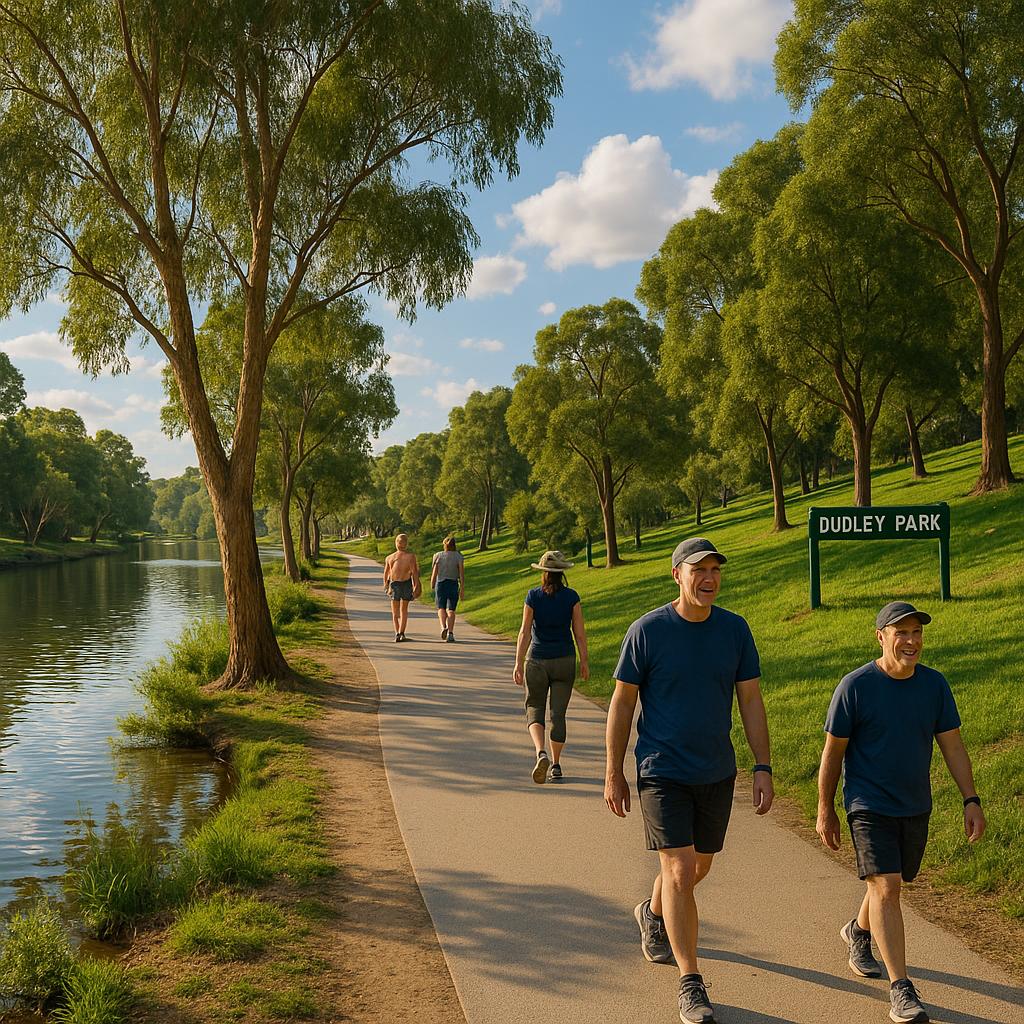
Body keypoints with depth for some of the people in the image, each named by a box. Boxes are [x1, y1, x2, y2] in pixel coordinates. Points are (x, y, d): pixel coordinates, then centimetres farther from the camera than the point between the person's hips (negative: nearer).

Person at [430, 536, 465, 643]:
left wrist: (432, 585, 8)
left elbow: (434, 571, -2)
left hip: (440, 583, 0)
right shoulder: (458, 556, -1)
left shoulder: (438, 556, 0)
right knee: (451, 610, 5)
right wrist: (462, 587, -8)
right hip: (453, 584, 0)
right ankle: (450, 633, -6)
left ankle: (443, 627, -15)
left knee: (441, 608, 11)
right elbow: (462, 572, -9)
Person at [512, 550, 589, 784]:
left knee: (534, 709, 9)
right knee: (558, 713, 10)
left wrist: (518, 663, -4)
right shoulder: (571, 597, -5)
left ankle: (541, 752, -16)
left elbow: (525, 632, -7)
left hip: (537, 660, -1)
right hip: (565, 660, 1)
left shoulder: (533, 596, -7)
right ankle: (555, 765, 14)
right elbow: (579, 632, -3)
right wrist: (584, 661, 6)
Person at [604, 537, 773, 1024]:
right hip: (662, 772, -4)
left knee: (700, 866, 19)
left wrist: (763, 768, -1)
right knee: (679, 871, -10)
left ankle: (652, 915, 50)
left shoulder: (735, 629, -2)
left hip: (717, 773, 5)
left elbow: (751, 701, 4)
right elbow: (622, 703, -5)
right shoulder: (647, 630, -12)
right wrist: (613, 775, -3)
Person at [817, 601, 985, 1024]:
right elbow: (832, 751, -8)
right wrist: (825, 811, -4)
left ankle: (857, 931, 48)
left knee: (890, 882, 18)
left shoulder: (934, 684, -3)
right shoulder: (855, 686, -15)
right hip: (869, 807, -5)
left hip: (915, 807, 5)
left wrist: (971, 800, -3)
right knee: (885, 887, -13)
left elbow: (952, 746, 3)